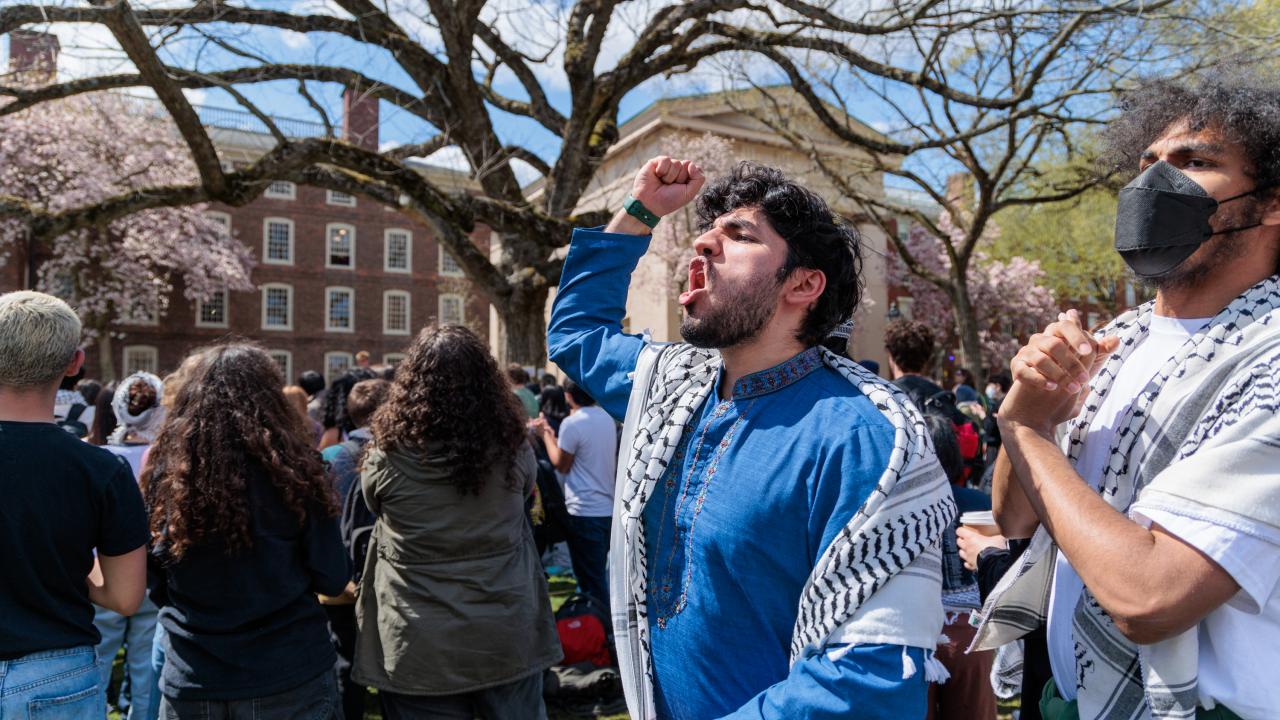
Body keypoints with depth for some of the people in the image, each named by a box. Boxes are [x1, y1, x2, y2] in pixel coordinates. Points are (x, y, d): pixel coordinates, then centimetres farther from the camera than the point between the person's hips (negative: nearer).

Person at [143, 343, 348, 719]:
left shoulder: (165, 467, -7)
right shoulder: (291, 465, -15)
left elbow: (153, 579, 6)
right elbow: (332, 580, -9)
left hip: (191, 682, 3)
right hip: (289, 676, -2)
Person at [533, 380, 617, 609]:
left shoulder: (572, 423, -15)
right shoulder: (607, 418, 8)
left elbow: (561, 464, -7)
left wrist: (546, 435, 5)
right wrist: (556, 438, 21)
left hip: (583, 511, -8)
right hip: (608, 508, 8)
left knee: (590, 578, 2)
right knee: (599, 574, 19)